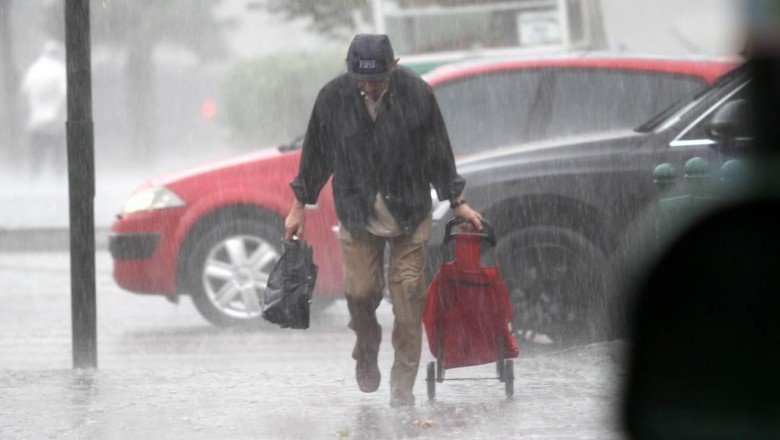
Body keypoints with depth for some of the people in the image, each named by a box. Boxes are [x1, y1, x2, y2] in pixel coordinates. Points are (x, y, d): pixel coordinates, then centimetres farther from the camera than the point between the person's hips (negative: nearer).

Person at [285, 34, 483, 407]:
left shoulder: (416, 93, -13)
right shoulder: (333, 97, -11)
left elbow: (437, 152, 0)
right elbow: (316, 153, 3)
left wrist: (456, 202, 6)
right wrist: (300, 206, 10)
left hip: (409, 212, -1)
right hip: (357, 213, 1)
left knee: (408, 295, -1)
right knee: (360, 291, -2)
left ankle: (403, 383, 9)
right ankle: (366, 351, 29)